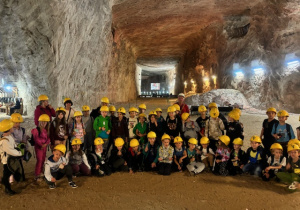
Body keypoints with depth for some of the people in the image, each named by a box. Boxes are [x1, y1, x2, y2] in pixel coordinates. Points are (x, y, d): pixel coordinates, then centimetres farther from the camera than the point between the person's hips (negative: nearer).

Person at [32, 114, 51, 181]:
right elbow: (36, 139, -16)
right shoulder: (36, 130, -10)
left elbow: (48, 138, 4)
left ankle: (40, 172, 29)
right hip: (38, 146, -6)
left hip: (44, 146, 6)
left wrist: (46, 144, -13)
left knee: (43, 160, 14)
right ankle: (37, 175, -4)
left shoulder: (47, 130, 8)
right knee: (39, 160, -9)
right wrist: (41, 145, -22)